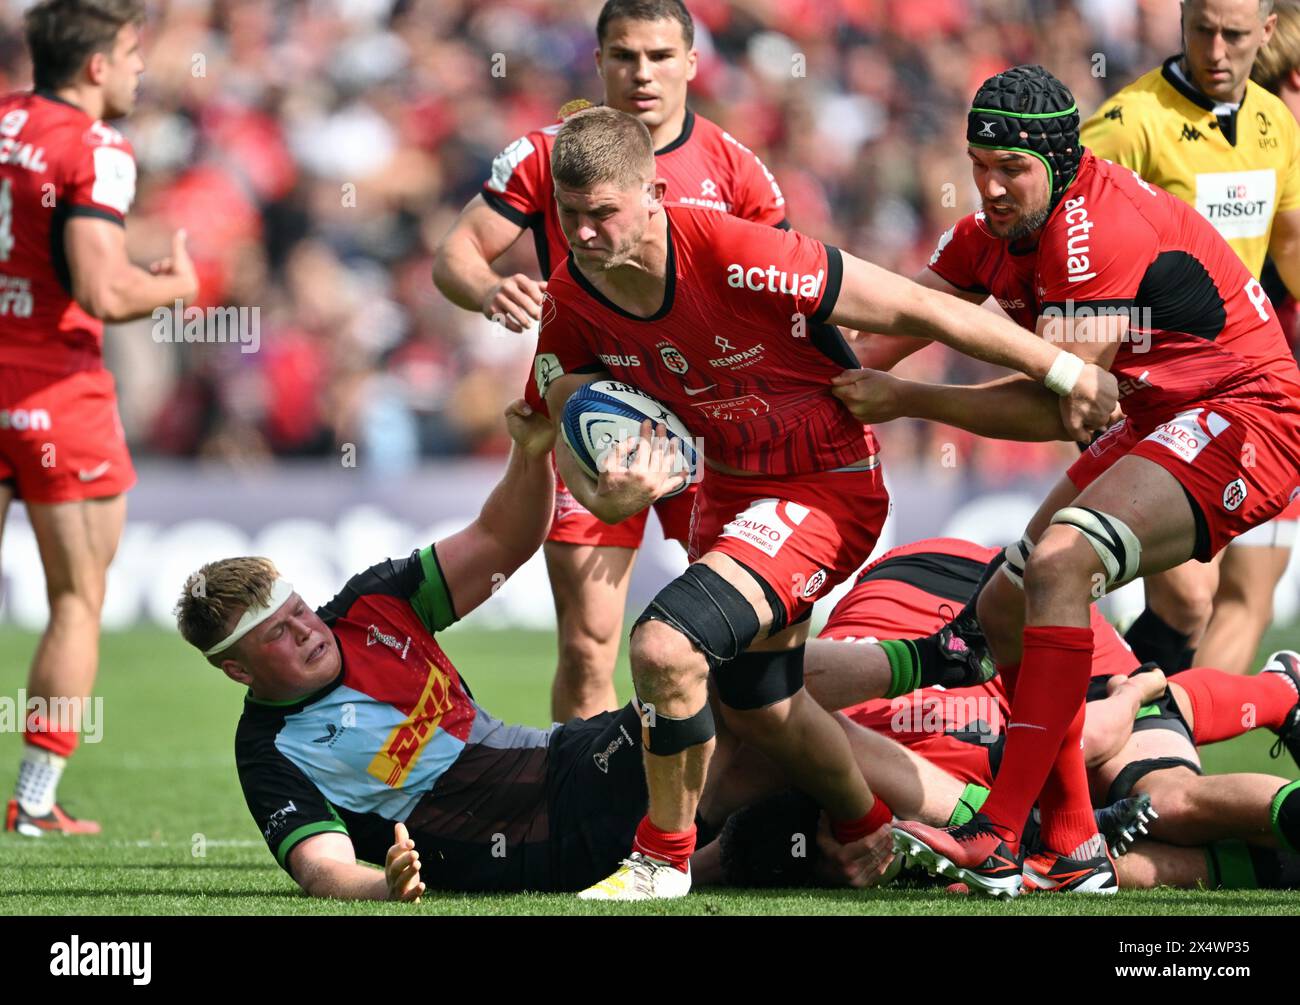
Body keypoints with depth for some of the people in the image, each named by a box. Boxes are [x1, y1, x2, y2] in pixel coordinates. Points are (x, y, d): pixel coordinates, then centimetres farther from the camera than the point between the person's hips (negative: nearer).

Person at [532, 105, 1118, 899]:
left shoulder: (736, 259, -32)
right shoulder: (573, 299, -13)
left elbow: (917, 310, -24)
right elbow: (568, 423, 0)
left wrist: (1066, 372, -18)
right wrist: (604, 495, -26)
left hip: (827, 487, -8)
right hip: (731, 486, 8)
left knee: (665, 647, -25)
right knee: (756, 705, 21)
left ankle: (666, 860, -3)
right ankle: (874, 839, 49)